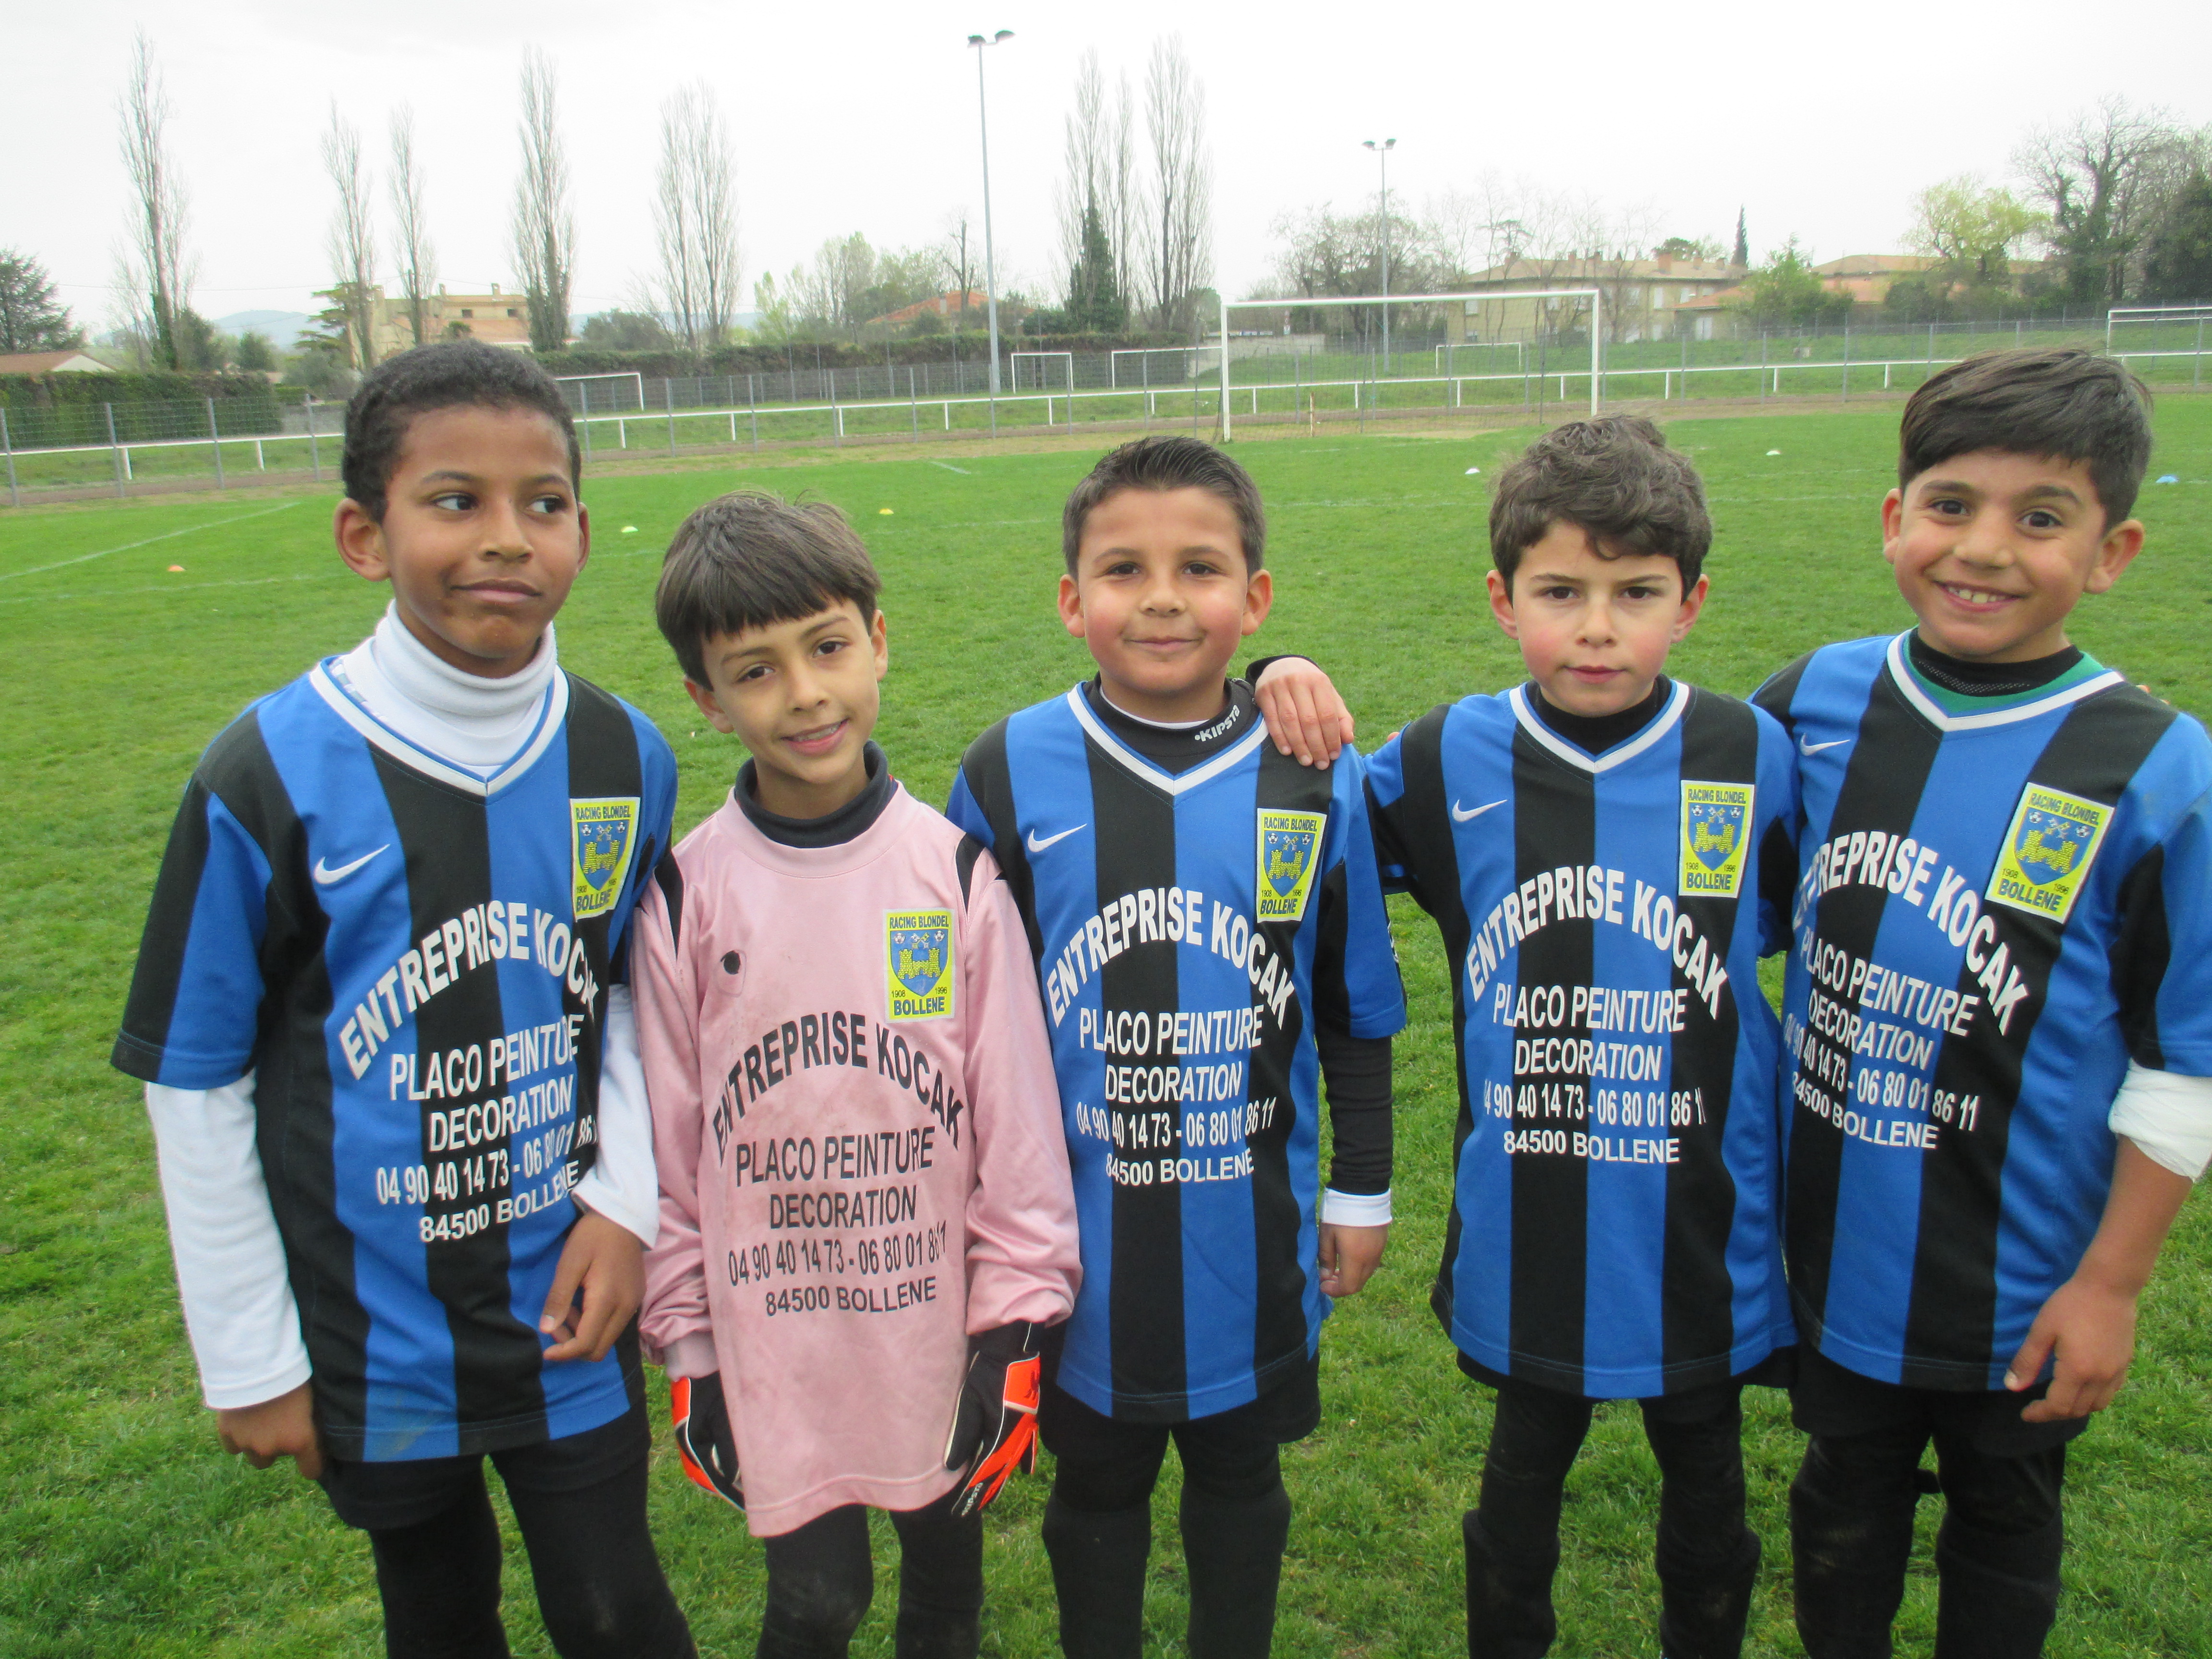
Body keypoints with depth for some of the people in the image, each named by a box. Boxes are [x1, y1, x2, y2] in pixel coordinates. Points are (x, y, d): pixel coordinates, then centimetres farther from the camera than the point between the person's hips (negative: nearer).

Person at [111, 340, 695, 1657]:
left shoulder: (624, 756, -8)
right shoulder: (270, 779, -18)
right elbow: (194, 1077, -8)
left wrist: (624, 1202, -7)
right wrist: (248, 1356, -3)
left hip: (570, 1303, 2)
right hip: (372, 1333, -1)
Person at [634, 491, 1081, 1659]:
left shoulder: (954, 872, -8)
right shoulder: (688, 894, -9)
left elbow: (1017, 1114, -4)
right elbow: (667, 1137, -2)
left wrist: (1017, 1322, -4)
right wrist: (688, 1347, 2)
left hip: (939, 1317, 1)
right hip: (774, 1337, 0)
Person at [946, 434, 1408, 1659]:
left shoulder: (1316, 777, -7)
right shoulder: (1009, 775, -10)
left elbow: (1355, 1009, 3)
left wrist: (1362, 1190, 8)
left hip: (1253, 1233, 1)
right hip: (1078, 1234, 0)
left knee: (1239, 1475, 22)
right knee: (1097, 1486, 21)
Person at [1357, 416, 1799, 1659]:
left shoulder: (1756, 761, -10)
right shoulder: (1448, 761, -9)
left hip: (1703, 1238, 0)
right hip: (1526, 1240, 0)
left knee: (1708, 1497, 23)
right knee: (1521, 1487, 22)